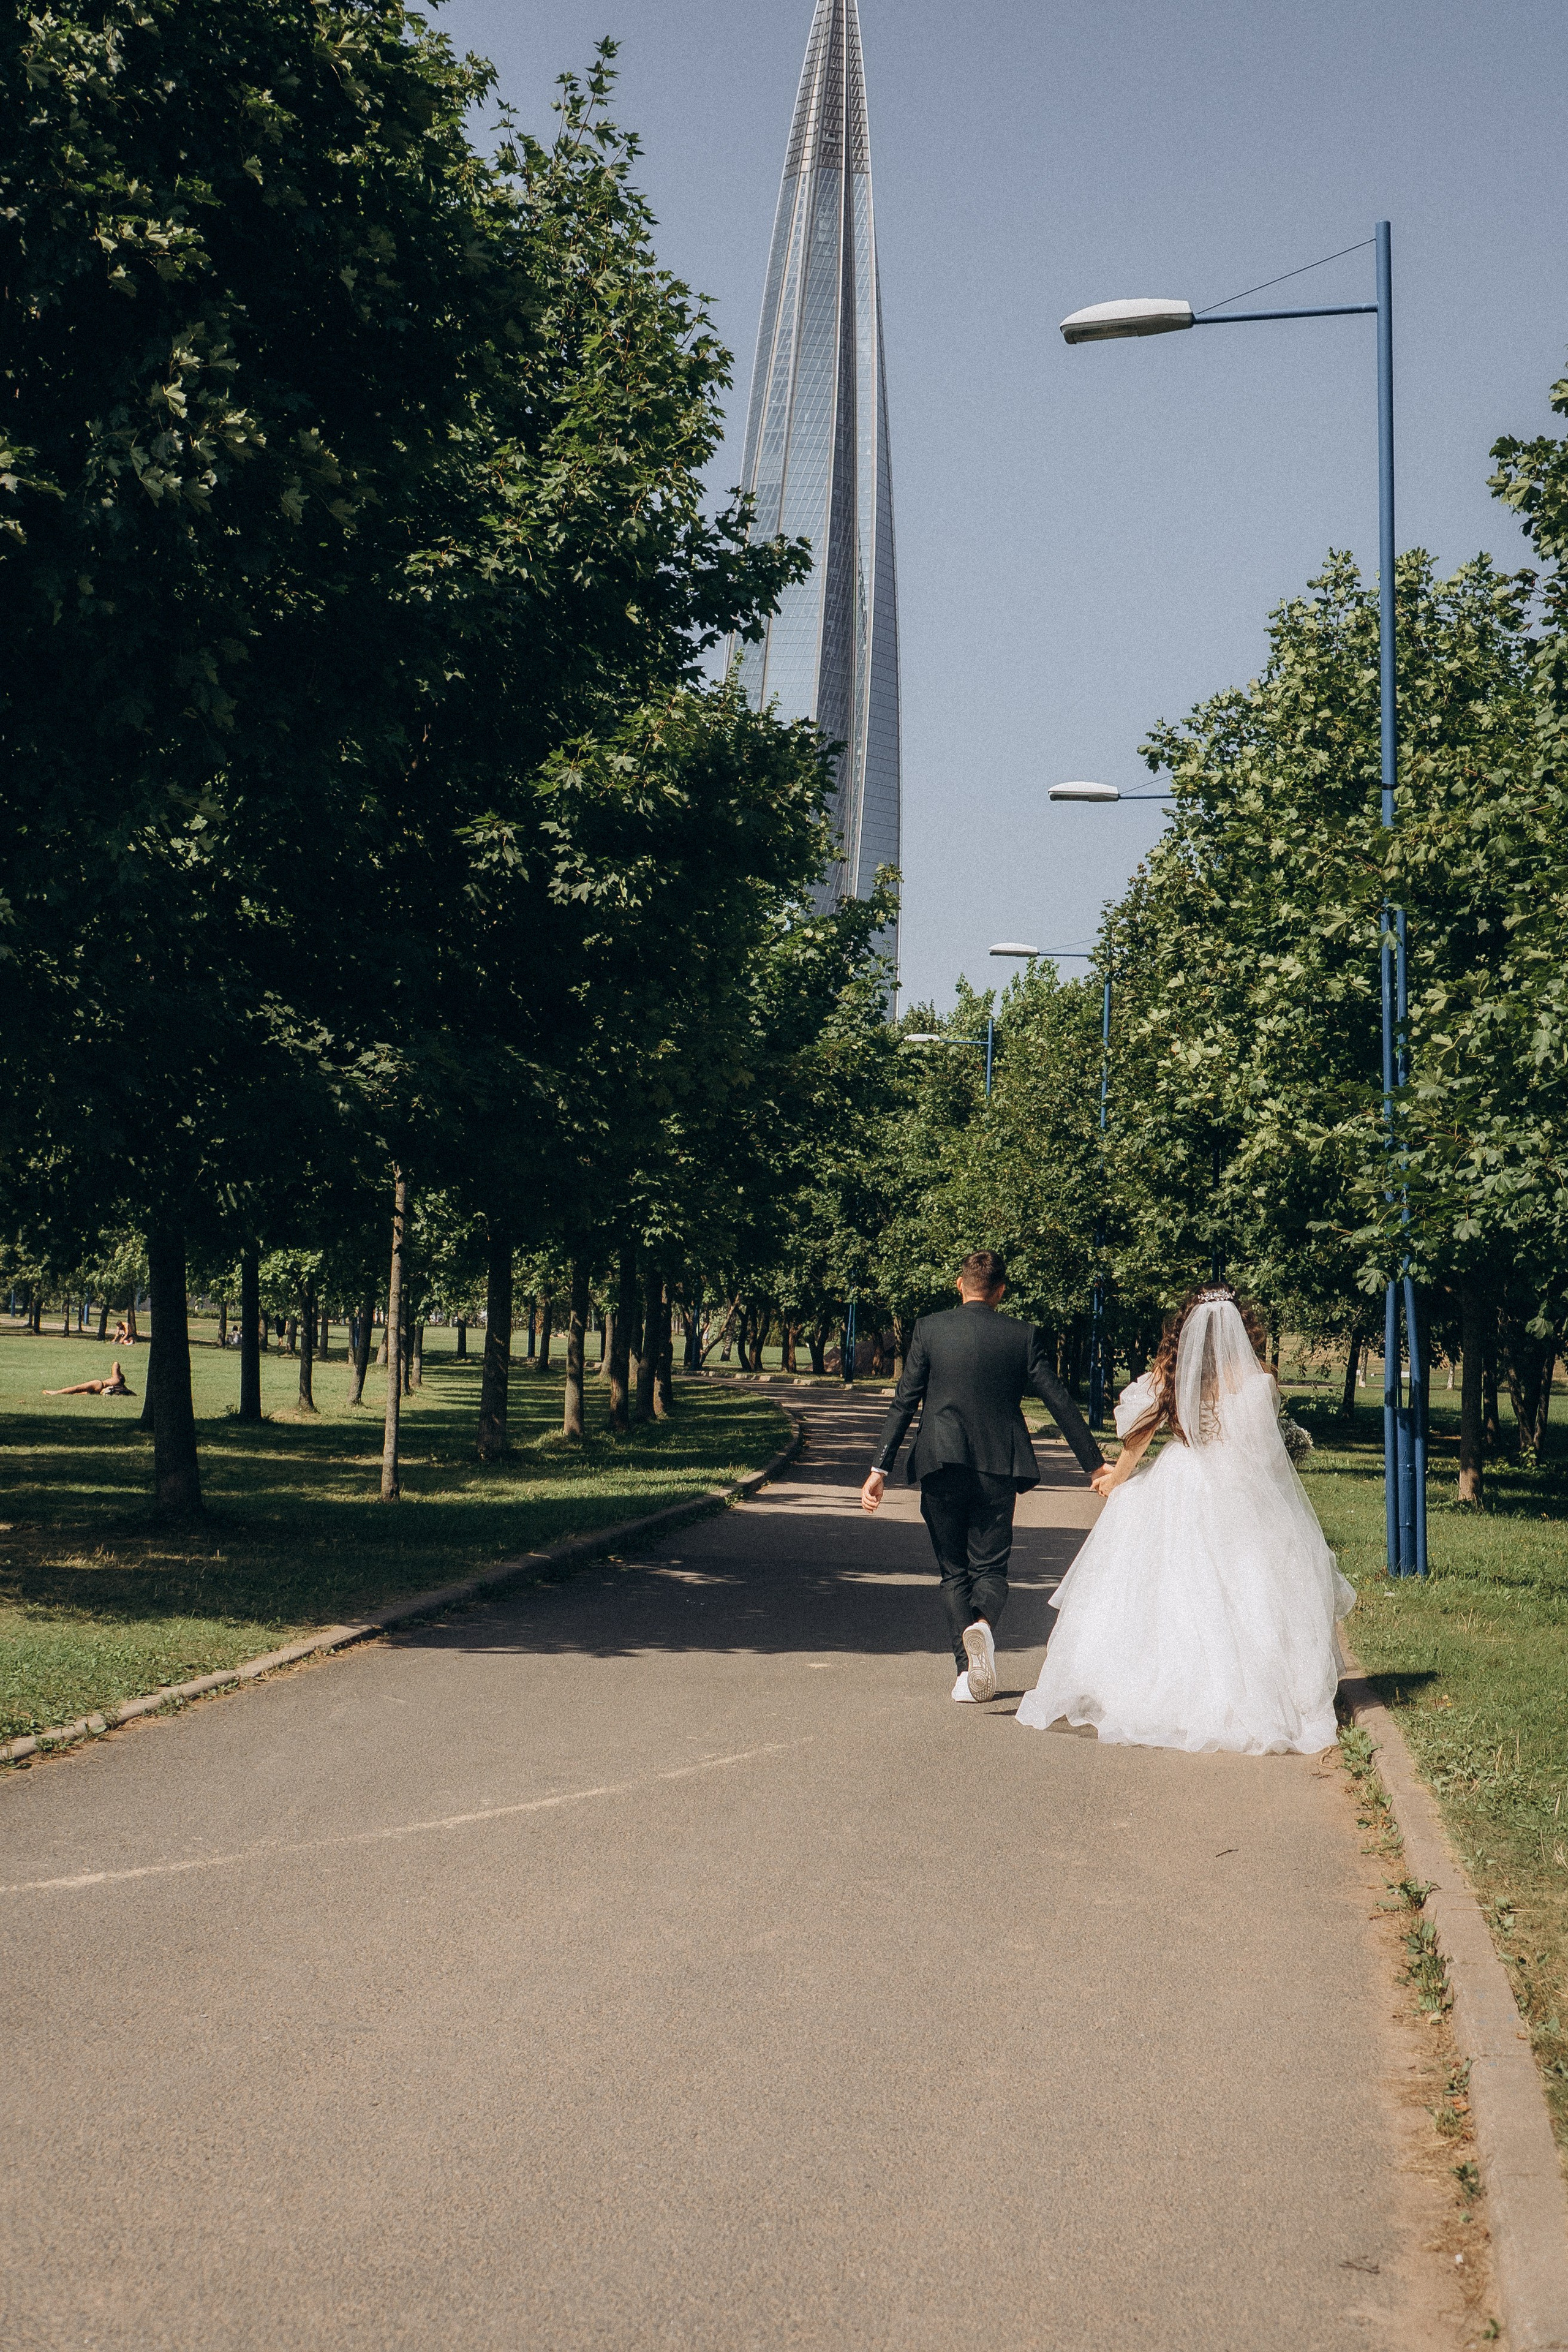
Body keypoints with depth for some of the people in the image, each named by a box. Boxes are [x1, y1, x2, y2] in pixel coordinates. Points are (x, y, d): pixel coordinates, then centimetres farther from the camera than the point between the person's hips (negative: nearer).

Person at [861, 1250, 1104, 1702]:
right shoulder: (1023, 1336, 1)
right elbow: (1059, 1402, 3)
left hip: (941, 1466, 0)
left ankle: (967, 1673, 3)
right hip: (998, 1469, 0)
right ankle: (983, 1623, -25)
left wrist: (880, 1468, -1)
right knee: (990, 1567, 8)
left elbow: (903, 1403, -3)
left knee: (954, 1571, 12)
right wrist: (1095, 1462, 11)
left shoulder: (928, 1330, -1)